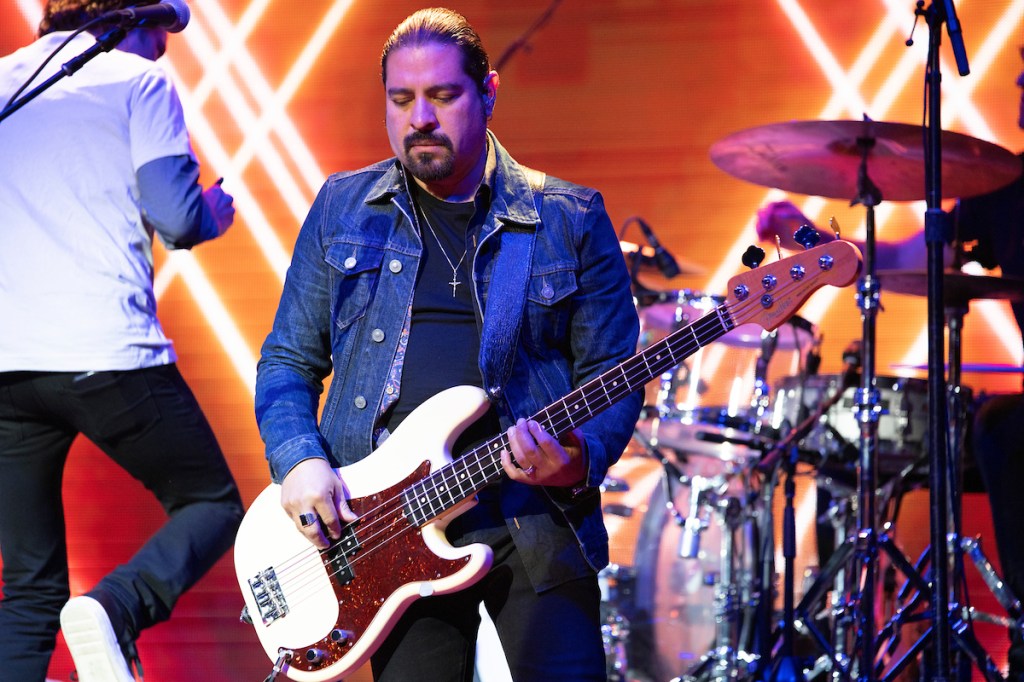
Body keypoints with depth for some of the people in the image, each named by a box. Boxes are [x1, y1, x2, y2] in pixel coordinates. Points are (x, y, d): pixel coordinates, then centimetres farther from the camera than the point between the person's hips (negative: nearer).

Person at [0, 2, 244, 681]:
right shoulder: (139, 82, 3)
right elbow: (177, 219, -7)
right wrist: (215, 211, 15)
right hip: (109, 355, -5)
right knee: (213, 505, 12)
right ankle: (115, 611, -16)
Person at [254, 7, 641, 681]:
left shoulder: (570, 219, 4)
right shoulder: (343, 209, 10)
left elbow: (612, 376, 3)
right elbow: (288, 362, 12)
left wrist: (580, 460, -17)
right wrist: (300, 462, -6)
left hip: (535, 520, -1)